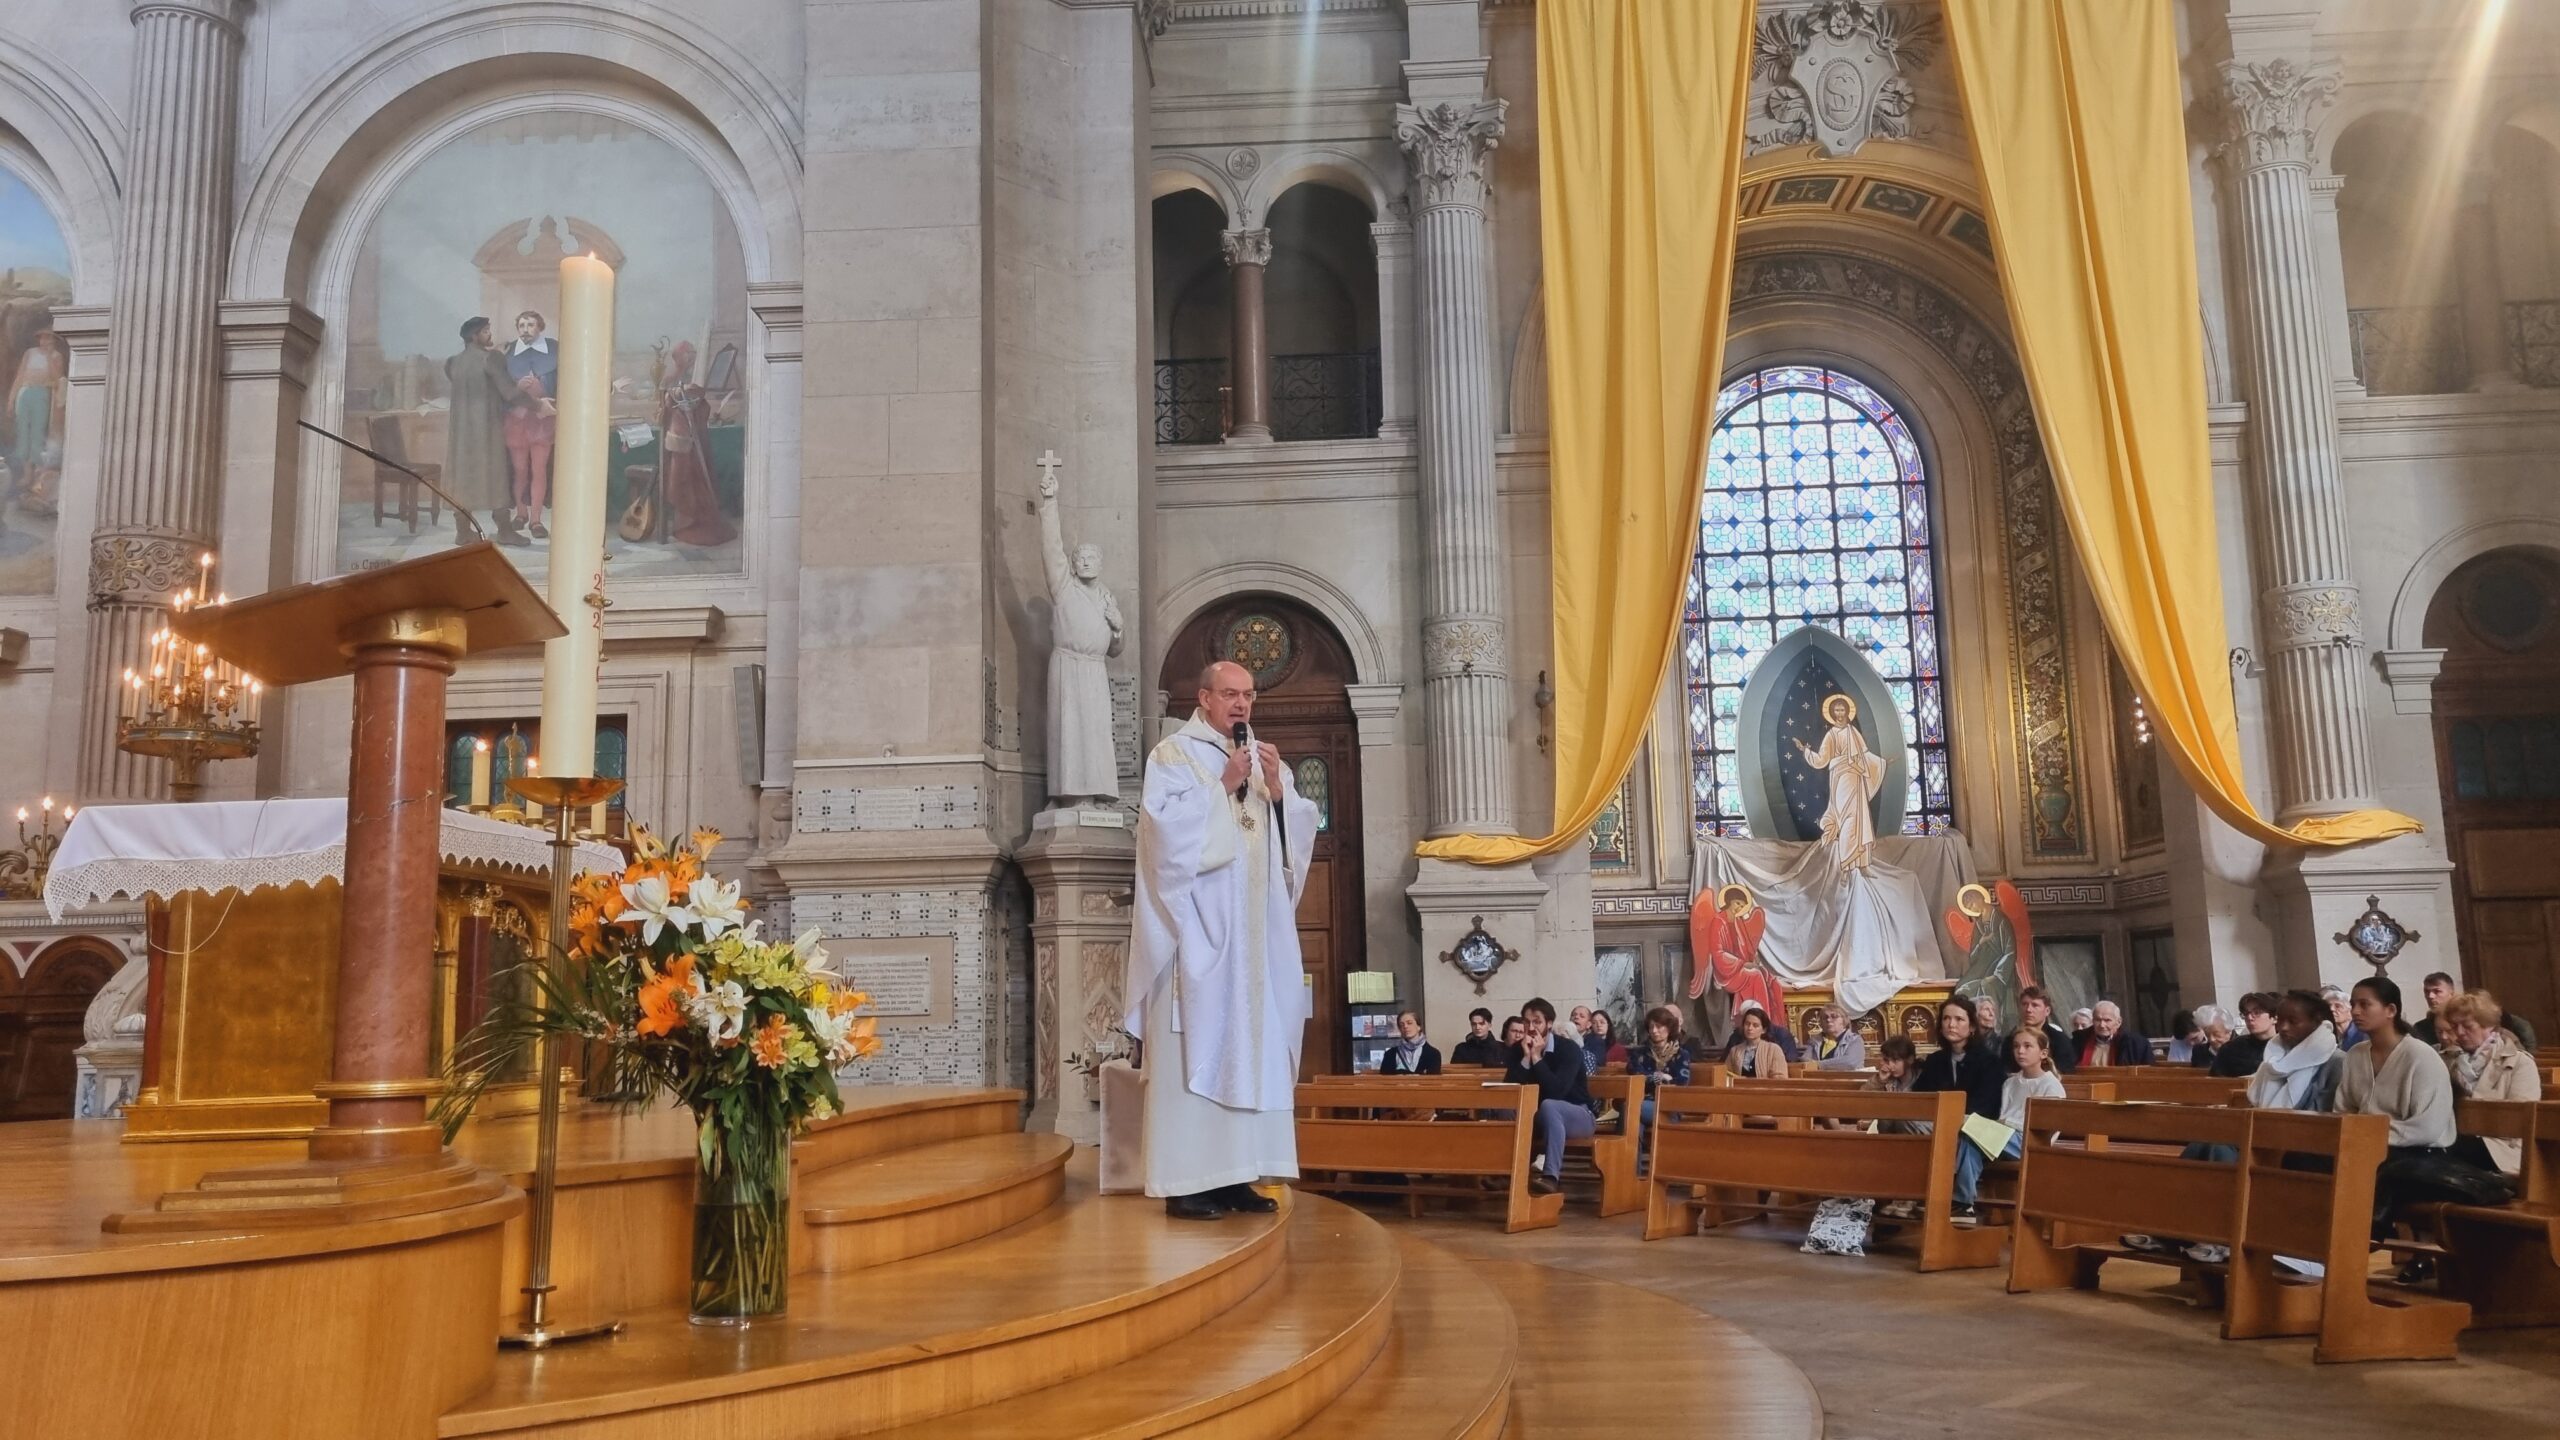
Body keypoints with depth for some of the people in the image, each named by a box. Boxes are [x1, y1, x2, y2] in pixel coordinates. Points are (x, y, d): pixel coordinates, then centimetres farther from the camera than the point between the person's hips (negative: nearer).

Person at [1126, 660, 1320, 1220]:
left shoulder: (1264, 759, 18)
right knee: (1196, 1047, -9)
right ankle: (1184, 1182, -7)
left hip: (1256, 930, 6)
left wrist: (1277, 788, -6)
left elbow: (1300, 832, 10)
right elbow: (1168, 826, -14)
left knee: (1250, 1046, 5)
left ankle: (1234, 1174, 10)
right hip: (1199, 928, -6)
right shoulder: (1173, 754, 0)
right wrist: (1224, 787, -14)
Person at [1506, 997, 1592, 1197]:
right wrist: (1526, 1058, -24)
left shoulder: (1569, 1049, -17)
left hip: (1577, 1116, -5)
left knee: (1548, 1105, -39)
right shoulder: (1518, 1049, -2)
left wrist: (1537, 1058, -27)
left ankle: (1551, 1176, -46)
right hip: (1539, 1118, 5)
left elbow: (1557, 1091, -30)